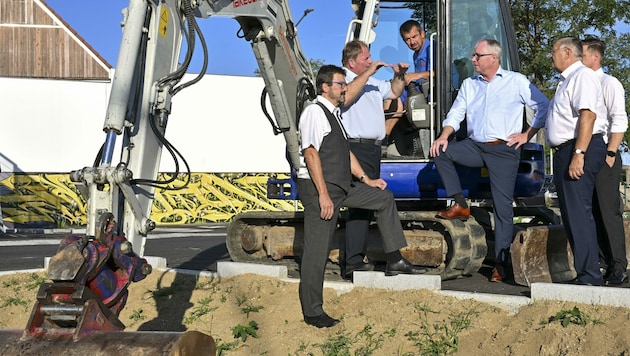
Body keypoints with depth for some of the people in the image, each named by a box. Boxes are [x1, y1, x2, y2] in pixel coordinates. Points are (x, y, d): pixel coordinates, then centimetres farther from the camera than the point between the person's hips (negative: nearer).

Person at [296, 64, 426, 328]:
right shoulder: (315, 112, -12)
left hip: (341, 186, 10)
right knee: (317, 250, -4)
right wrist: (323, 195, -25)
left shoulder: (333, 114, 16)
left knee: (384, 198, 13)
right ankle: (312, 312, 5)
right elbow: (310, 153, -21)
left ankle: (394, 260, 14)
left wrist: (366, 179, 17)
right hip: (319, 188, -10)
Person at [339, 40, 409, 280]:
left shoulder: (372, 82, 25)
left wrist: (399, 75, 17)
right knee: (359, 204, -16)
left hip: (373, 149, 10)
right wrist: (367, 73, -19)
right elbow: (345, 97, -24)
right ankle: (352, 263, -19)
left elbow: (394, 92, 36)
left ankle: (357, 259, 14)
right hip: (356, 148, -10)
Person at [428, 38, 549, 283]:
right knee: (440, 151, -21)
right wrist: (444, 136, -8)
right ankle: (460, 205, -10)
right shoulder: (469, 84, 15)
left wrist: (527, 135, -3)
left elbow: (544, 107, 2)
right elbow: (456, 114, 10)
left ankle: (501, 265, 1)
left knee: (503, 207, -5)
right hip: (475, 146, 4)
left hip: (504, 150, -4)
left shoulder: (516, 82, 3)